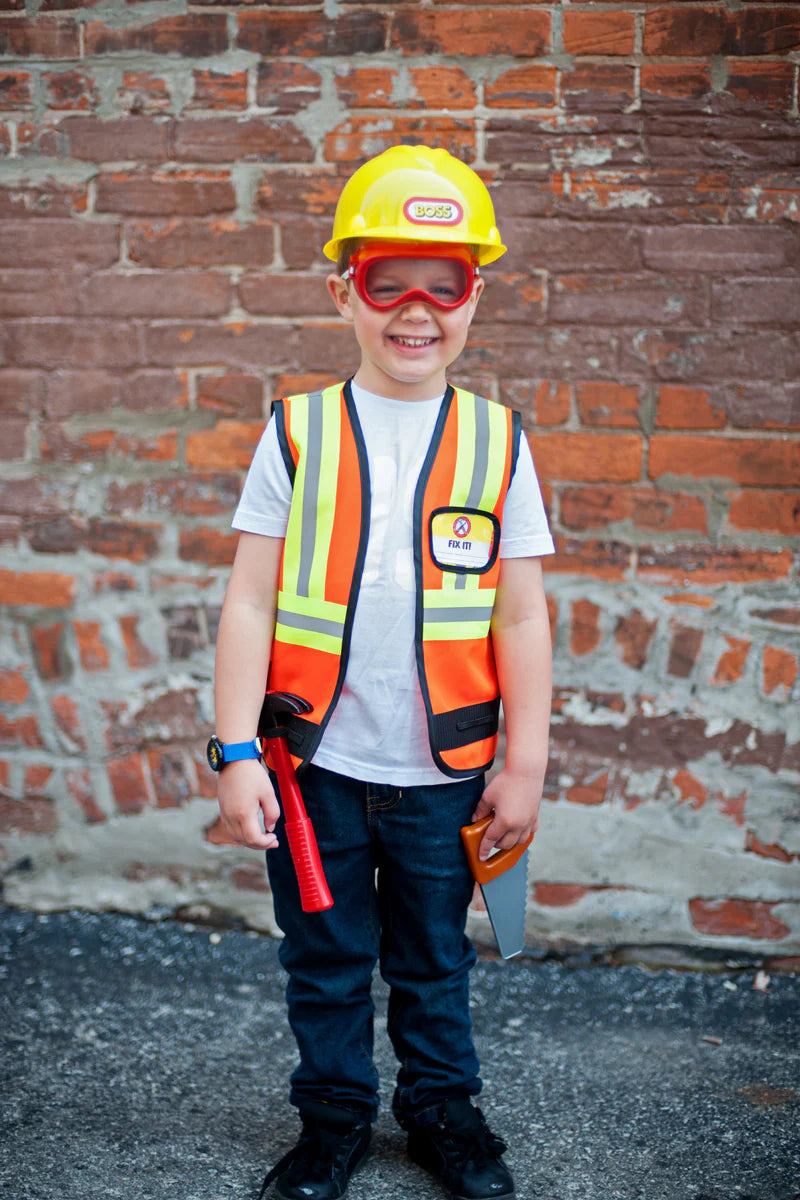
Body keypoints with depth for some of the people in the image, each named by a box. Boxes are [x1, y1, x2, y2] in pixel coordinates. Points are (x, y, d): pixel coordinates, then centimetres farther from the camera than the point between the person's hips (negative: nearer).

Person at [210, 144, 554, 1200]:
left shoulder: (496, 438, -2)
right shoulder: (298, 431, -4)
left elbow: (521, 616, 0)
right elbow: (251, 601, -4)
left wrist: (526, 764, 0)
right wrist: (237, 752, -8)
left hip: (443, 767, 0)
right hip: (316, 762, 0)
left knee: (434, 957, 17)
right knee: (326, 960, 15)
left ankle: (442, 1105, 39)